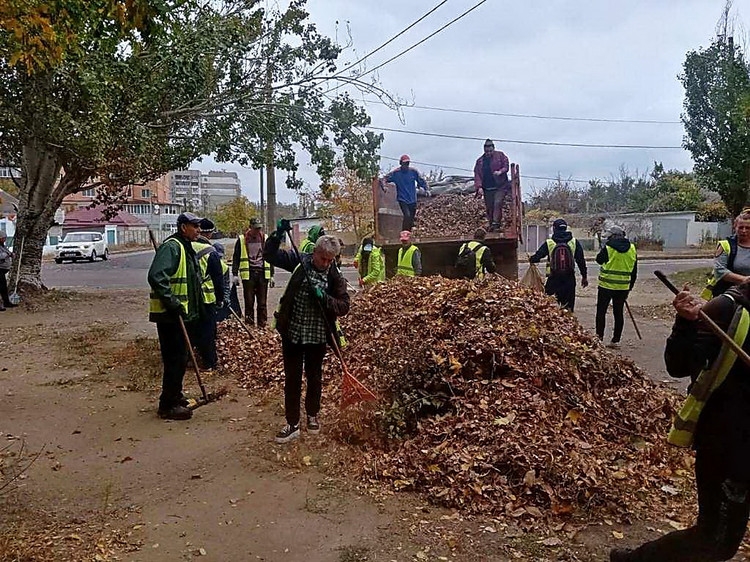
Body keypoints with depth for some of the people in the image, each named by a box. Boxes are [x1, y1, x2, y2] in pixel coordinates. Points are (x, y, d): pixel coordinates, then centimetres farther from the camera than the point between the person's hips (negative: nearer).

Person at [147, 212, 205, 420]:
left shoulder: (187, 248, 16)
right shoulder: (171, 247, -17)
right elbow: (156, 276, -29)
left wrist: (196, 309, 21)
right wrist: (171, 302, -27)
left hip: (181, 313, 10)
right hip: (169, 315, -10)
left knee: (179, 358, 18)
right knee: (175, 358, -6)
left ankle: (175, 396, 32)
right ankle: (168, 405, 3)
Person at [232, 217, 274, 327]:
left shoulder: (265, 239, 9)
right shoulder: (242, 240, 3)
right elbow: (236, 258, 5)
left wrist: (271, 275, 10)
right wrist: (235, 274, -2)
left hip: (262, 274, 1)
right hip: (248, 275, -1)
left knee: (262, 302, 4)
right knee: (249, 302, 2)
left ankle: (262, 325, 10)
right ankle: (249, 325, 9)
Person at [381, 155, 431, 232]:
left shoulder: (414, 172, 0)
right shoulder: (395, 173, -6)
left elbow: (422, 181, 4)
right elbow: (384, 179, -10)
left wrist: (427, 189, -12)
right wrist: (383, 186, -31)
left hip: (412, 200, 4)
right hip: (402, 200, -4)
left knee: (411, 219, 10)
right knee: (407, 216, -23)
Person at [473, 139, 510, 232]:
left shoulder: (500, 155, 8)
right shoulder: (480, 161, 13)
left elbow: (506, 166, 4)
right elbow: (477, 174, 7)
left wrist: (500, 171, -17)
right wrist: (479, 186, -6)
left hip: (500, 186, -3)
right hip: (487, 189, 3)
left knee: (497, 203, -19)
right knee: (489, 208, 2)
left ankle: (496, 223, -23)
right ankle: (491, 225, 8)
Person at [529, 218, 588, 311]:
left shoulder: (548, 243, -5)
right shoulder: (574, 242, 1)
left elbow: (537, 256, 0)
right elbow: (581, 261, 3)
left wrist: (531, 259, 24)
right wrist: (584, 276, 12)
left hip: (553, 280, -2)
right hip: (569, 279, 2)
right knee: (568, 307, 8)